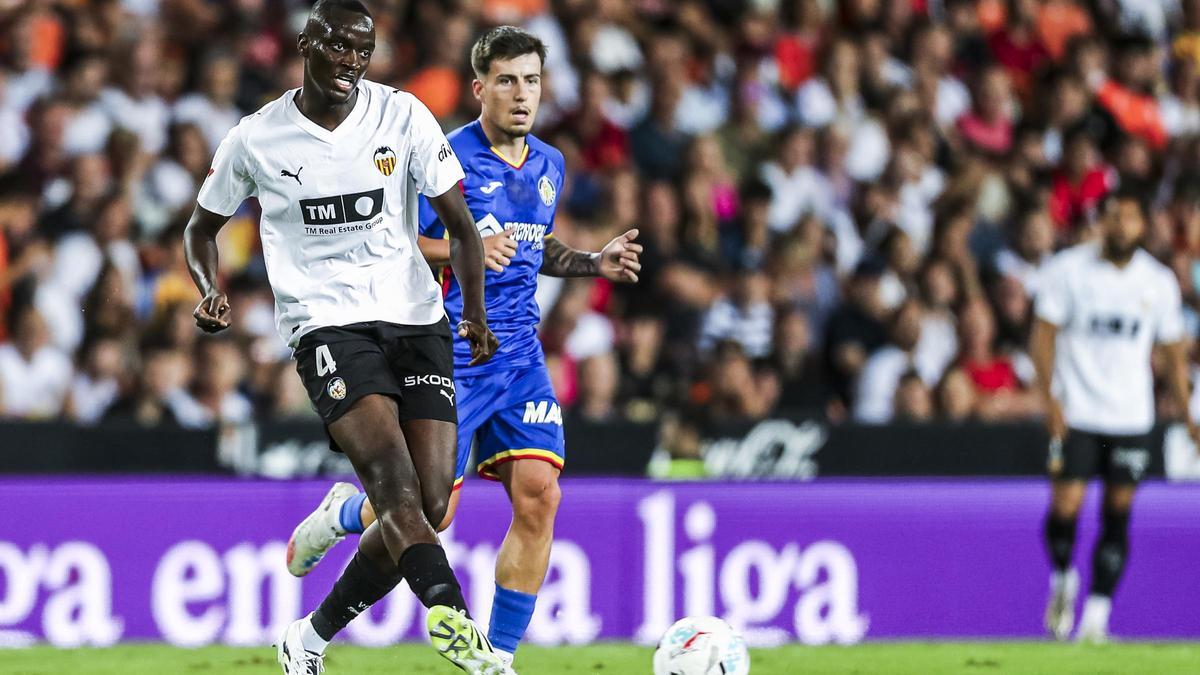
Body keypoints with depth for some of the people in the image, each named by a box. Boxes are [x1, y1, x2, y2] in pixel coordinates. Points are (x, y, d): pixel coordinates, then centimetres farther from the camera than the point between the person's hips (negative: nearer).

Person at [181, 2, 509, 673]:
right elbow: (203, 226, 18)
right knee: (396, 486, -24)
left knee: (429, 508, -3)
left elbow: (460, 223, 3)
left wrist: (474, 311, -13)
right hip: (329, 327, -3)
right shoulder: (258, 139, 2)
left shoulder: (402, 116, 2)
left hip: (417, 319, 3)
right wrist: (212, 290, -3)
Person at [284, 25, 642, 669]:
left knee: (538, 495, -10)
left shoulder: (548, 165, 11)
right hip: (449, 357, -6)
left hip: (520, 356, 6)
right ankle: (343, 512, 33)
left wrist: (594, 262, 10)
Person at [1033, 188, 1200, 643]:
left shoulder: (1160, 282, 4)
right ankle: (1062, 579, 18)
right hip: (1076, 412, -2)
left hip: (1131, 416, 2)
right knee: (1065, 506, -11)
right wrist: (1050, 398, -13)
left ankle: (1097, 615, 6)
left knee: (1118, 515, -1)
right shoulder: (1067, 270, -4)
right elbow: (1043, 335, -2)